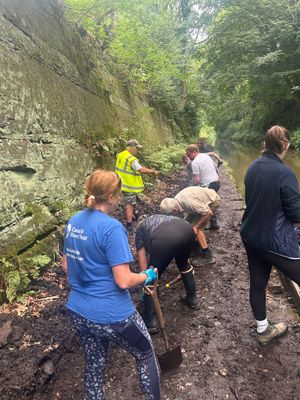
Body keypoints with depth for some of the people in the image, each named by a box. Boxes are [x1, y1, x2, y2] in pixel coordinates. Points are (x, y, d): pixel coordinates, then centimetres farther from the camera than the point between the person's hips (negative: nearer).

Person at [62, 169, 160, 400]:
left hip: (79, 311, 7)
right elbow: (124, 281, -24)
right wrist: (147, 276, -6)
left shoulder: (74, 222, 0)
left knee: (94, 365, 27)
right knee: (146, 355, 20)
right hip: (112, 314, -7)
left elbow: (67, 266, 10)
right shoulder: (111, 227, -24)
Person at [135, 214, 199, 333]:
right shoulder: (162, 217, 44)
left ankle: (150, 321, 21)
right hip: (187, 230, 5)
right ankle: (192, 299, 49)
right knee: (183, 264, 35)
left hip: (164, 238, -5)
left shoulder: (140, 229, 33)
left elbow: (143, 262, 28)